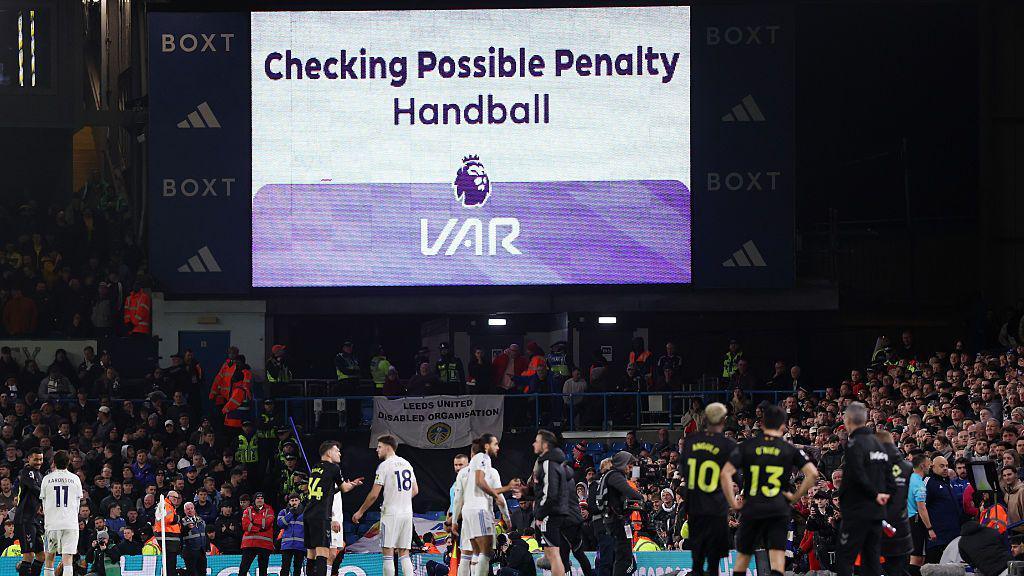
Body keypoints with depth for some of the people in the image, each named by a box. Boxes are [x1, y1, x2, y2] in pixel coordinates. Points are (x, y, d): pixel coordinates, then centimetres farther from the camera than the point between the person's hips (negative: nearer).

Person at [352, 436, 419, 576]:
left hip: (391, 513, -6)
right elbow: (415, 490, 18)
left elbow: (374, 495, -10)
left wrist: (360, 512, 1)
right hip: (407, 513, 6)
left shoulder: (384, 465, -9)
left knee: (387, 552, -3)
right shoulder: (406, 464, 12)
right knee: (404, 553, 9)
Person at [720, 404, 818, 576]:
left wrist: (733, 503, -1)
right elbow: (812, 473, -7)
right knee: (777, 562, -6)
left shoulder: (747, 446, 3)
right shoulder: (790, 450, 3)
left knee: (742, 557, 17)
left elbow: (725, 474, -7)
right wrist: (795, 496, 3)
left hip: (751, 509, 1)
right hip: (779, 510, -1)